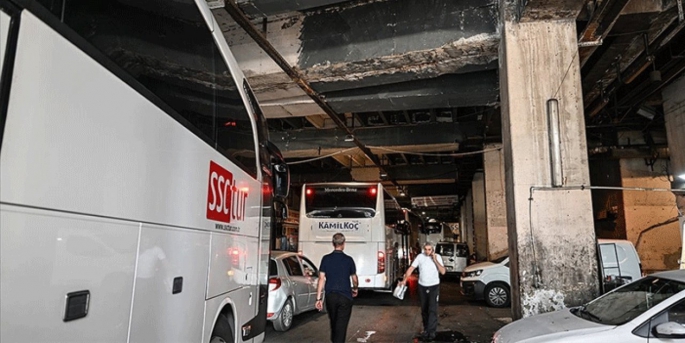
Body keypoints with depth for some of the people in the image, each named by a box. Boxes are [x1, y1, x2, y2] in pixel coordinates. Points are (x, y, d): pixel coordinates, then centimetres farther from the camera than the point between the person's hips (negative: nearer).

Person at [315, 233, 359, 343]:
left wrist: (319, 298, -2)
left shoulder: (326, 259, -2)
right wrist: (355, 289, 28)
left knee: (333, 323, 22)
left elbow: (321, 279, -5)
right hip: (345, 297, -2)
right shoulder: (348, 259, -4)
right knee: (341, 325, 1)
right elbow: (354, 279, 7)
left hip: (330, 296, 3)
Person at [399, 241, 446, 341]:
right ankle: (426, 329, 27)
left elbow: (443, 272, -14)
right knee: (424, 310, 12)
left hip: (434, 286, -2)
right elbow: (411, 268, -7)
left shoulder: (437, 257, -7)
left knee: (432, 309, -9)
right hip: (422, 286, 2)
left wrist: (435, 260, -19)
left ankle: (431, 331, -5)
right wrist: (404, 280, -16)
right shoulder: (420, 256, -6)